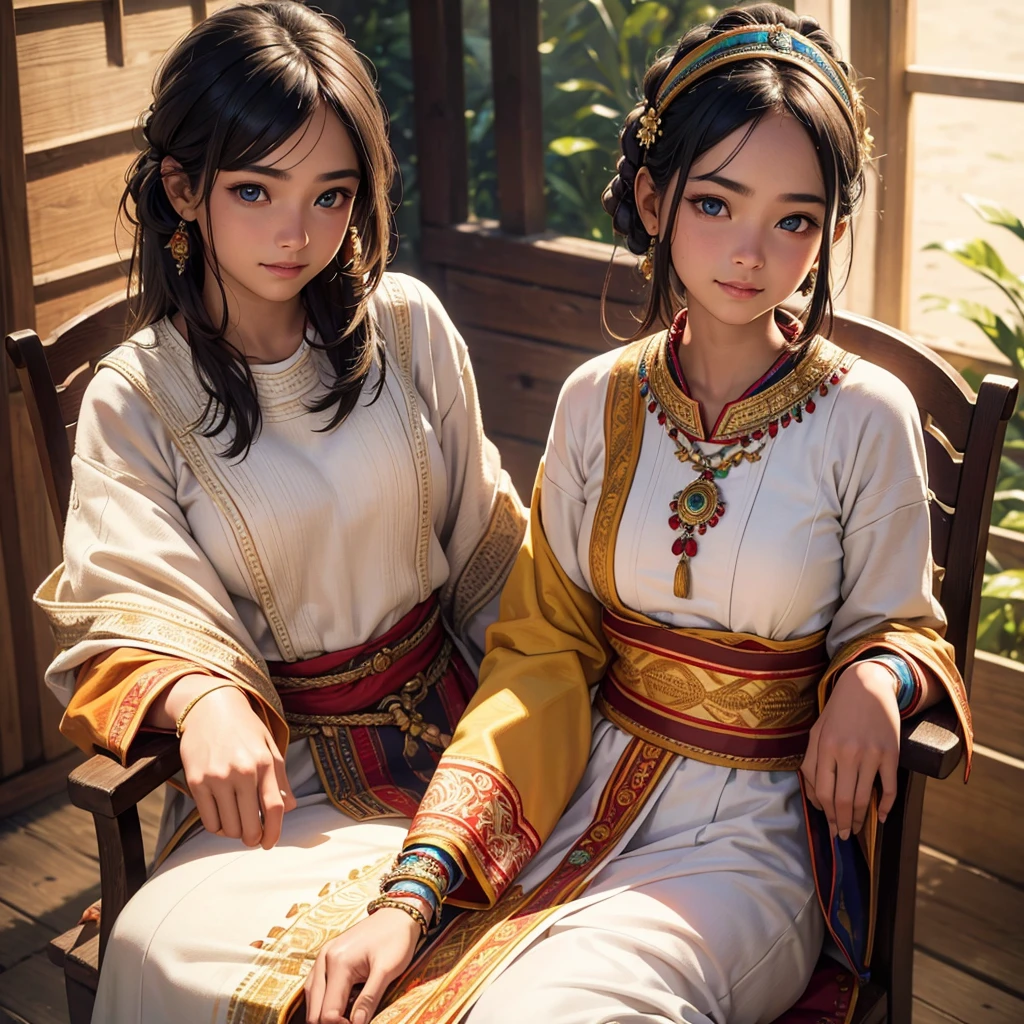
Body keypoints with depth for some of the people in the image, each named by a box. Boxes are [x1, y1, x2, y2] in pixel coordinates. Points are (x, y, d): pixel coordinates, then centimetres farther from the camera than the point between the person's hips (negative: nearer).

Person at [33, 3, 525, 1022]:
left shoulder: (407, 325, 2)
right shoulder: (133, 398, -2)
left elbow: (482, 537, 10)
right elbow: (135, 601, -13)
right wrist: (204, 699, -35)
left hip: (454, 720, 1)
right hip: (282, 768, -1)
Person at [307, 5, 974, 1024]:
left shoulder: (867, 416, -6)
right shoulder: (598, 402, 2)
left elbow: (896, 624, 6)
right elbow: (540, 653, -1)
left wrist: (878, 675, -21)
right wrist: (409, 892, -12)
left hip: (749, 835, -2)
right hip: (582, 798, 3)